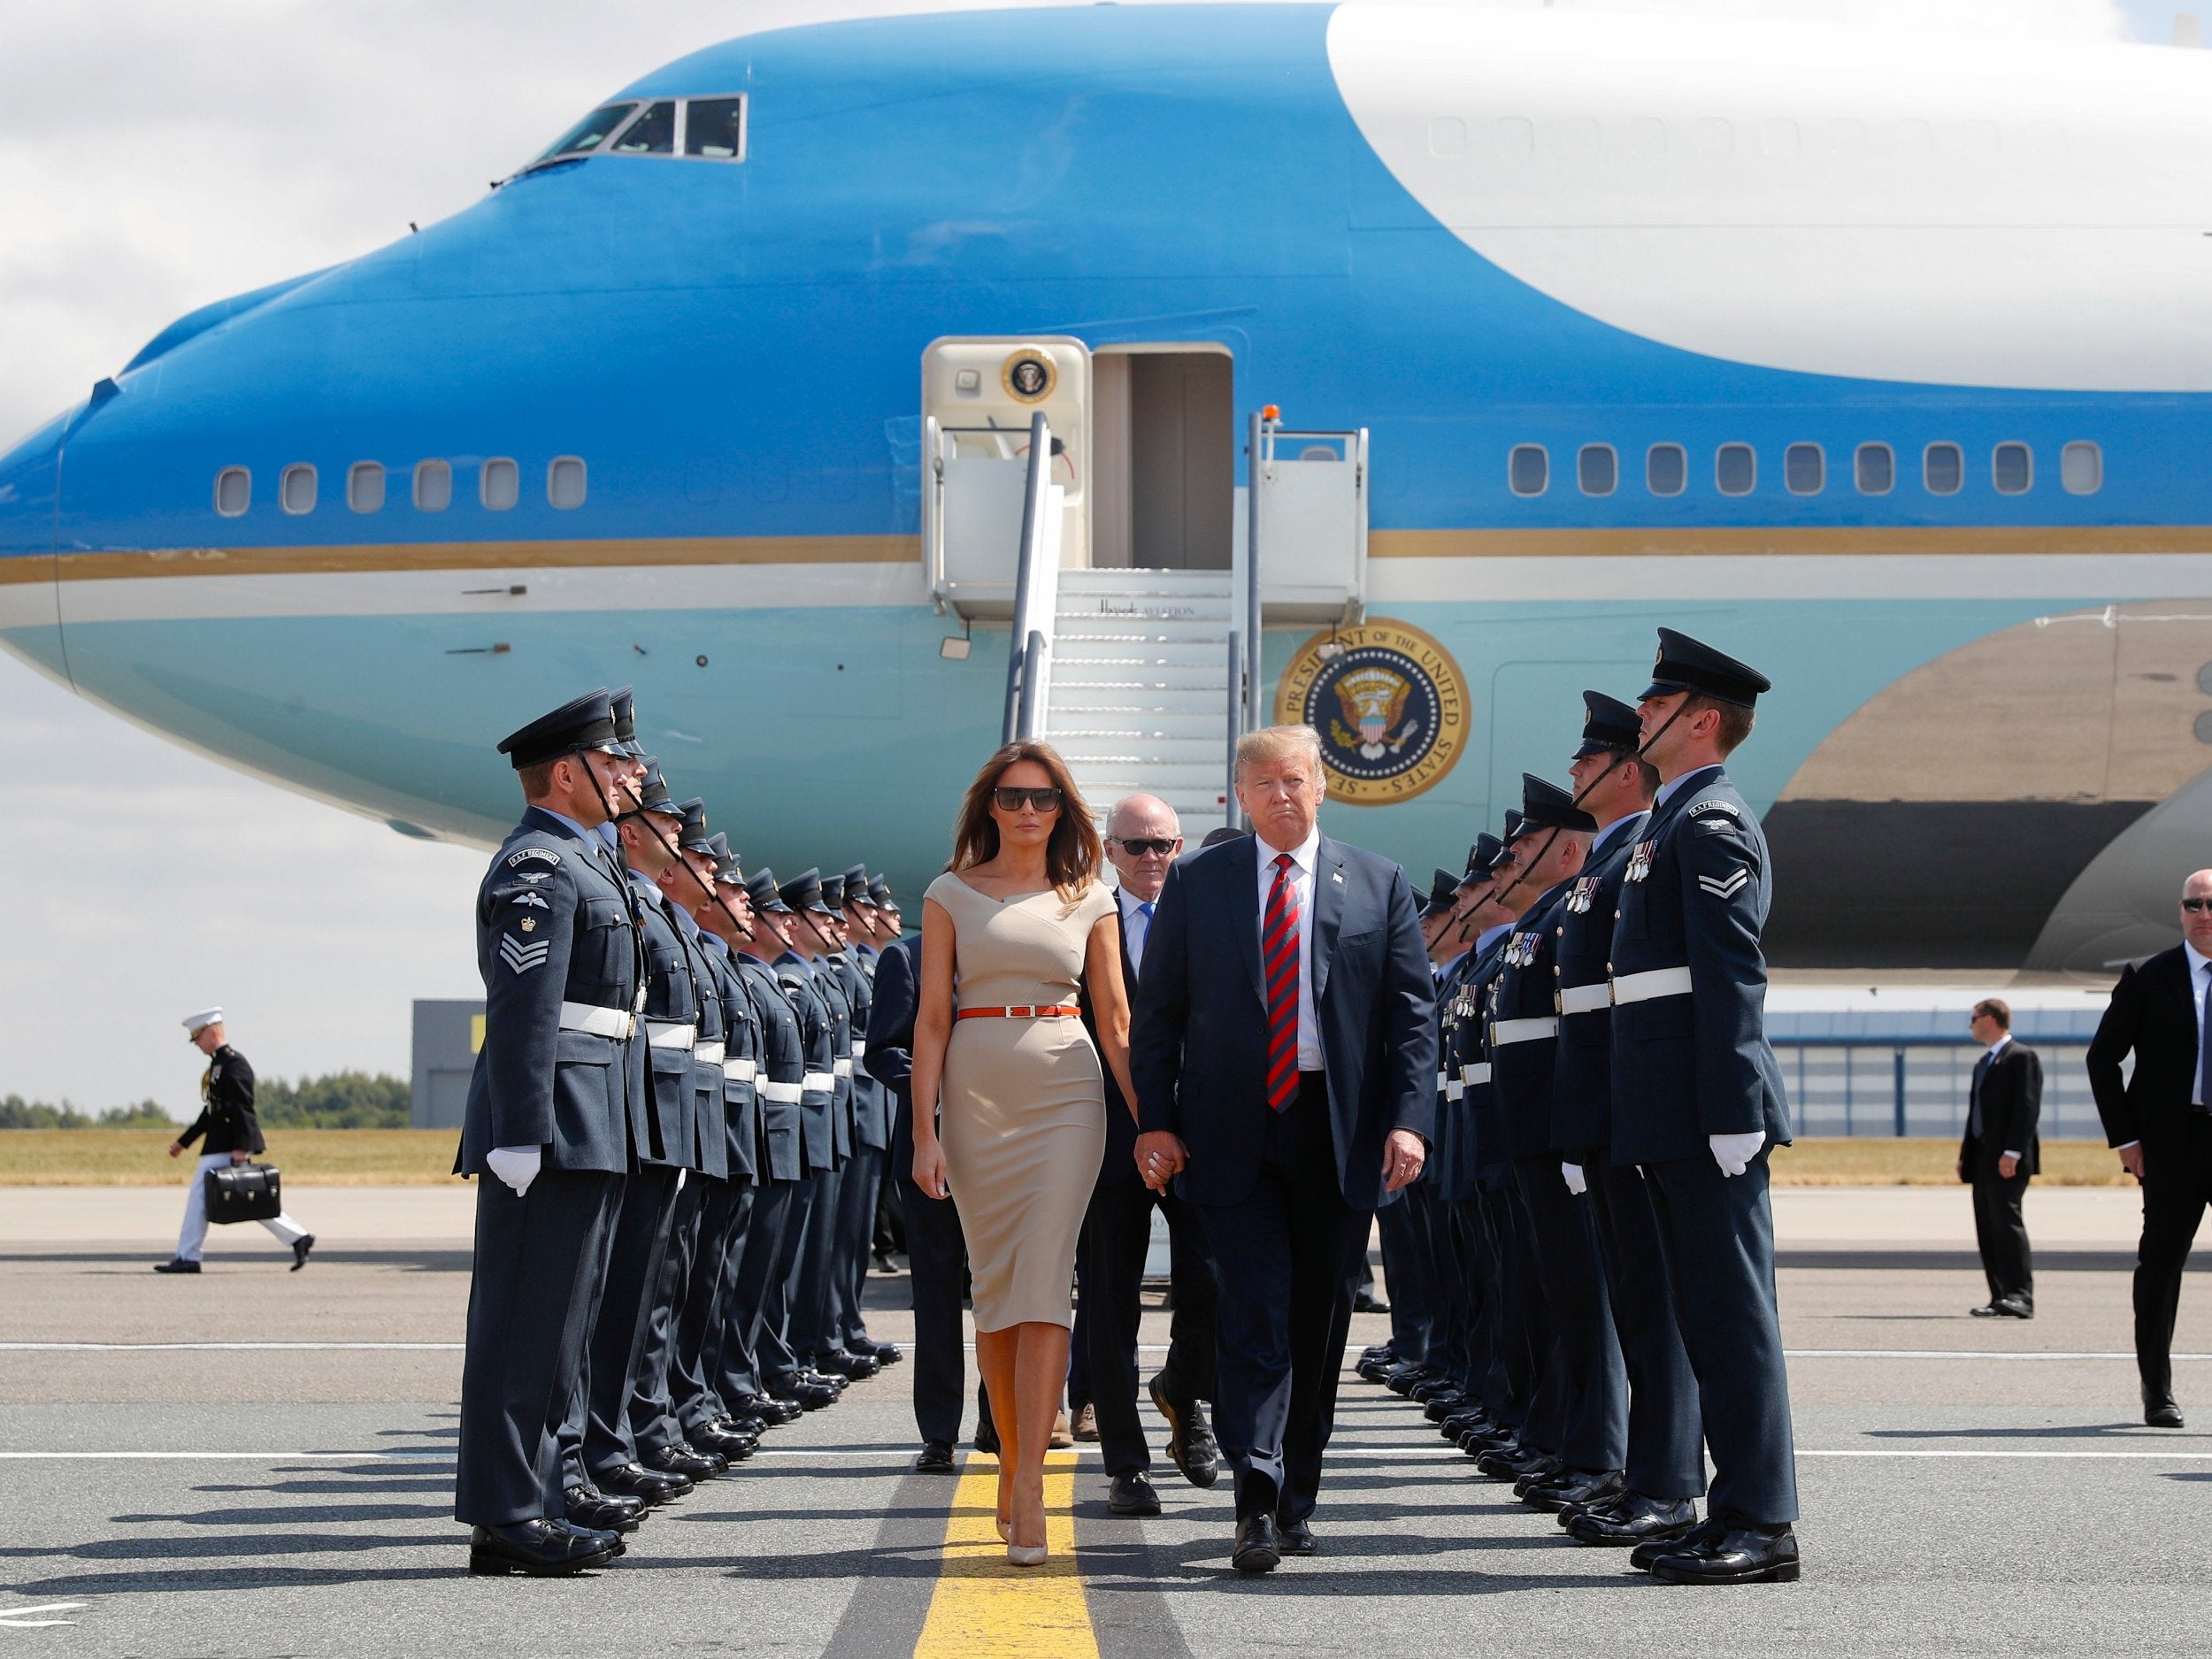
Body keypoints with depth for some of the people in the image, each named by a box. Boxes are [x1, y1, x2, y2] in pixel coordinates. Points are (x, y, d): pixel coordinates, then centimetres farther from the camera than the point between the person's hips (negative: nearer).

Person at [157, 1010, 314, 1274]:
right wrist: (183, 1141, 24)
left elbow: (243, 1107, -19)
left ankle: (187, 1258, -1)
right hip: (220, 1143, 10)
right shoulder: (218, 1064, 18)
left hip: (225, 1146, -10)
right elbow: (211, 1111, 24)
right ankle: (298, 1238, 6)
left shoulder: (233, 1062, -12)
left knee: (200, 1194, -5)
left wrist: (240, 1148, -24)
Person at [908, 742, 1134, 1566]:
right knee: (993, 1282, 4)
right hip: (978, 1092, 1)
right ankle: (1013, 1460, 16)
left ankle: (1027, 1491, -18)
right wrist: (925, 1131, -3)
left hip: (1065, 1094, -1)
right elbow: (932, 1018, 4)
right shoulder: (951, 896, 7)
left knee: (1043, 1279, -12)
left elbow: (1115, 1020, 10)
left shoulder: (1090, 901, 9)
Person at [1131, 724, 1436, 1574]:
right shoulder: (1195, 883, 6)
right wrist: (1156, 1120, -4)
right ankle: (1256, 1504, -16)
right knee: (1255, 1309, -11)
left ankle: (1297, 1499, 17)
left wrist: (1409, 1119, -8)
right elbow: (1158, 1010, 6)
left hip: (1339, 1129, 1)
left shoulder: (1378, 885, 7)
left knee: (1320, 1320, 7)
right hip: (1234, 1131, -1)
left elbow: (1414, 1012, 4)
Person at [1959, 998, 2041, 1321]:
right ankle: (2001, 1298, 6)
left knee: (2006, 1220, -15)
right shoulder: (1983, 1064, 23)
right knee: (1987, 1230, 5)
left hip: (2007, 1160, -9)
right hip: (1983, 1159, 9)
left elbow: (2028, 1108, -14)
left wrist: (2012, 1152, -22)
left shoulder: (2022, 1058, -6)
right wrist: (1966, 1155, 16)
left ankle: (2021, 1296, -19)